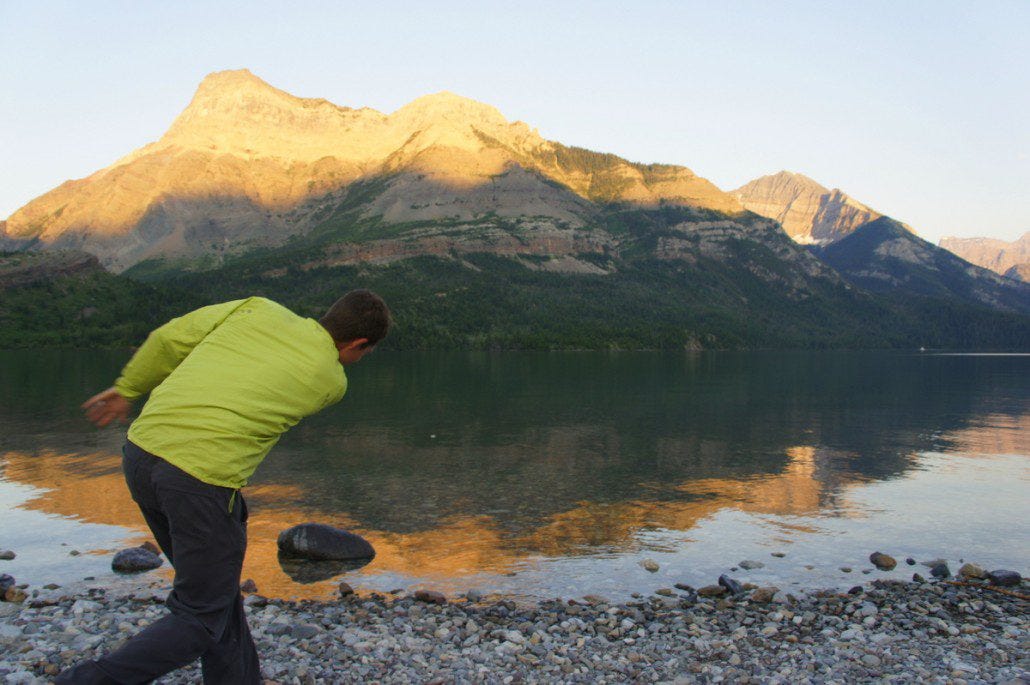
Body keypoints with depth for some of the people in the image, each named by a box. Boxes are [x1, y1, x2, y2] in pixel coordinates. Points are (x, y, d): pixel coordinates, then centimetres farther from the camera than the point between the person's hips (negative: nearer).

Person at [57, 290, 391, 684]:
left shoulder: (260, 308, 10)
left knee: (215, 589, 22)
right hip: (203, 479, -7)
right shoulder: (332, 381, 3)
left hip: (141, 449, 7)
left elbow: (170, 338, 9)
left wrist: (127, 389, 21)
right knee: (201, 619, 11)